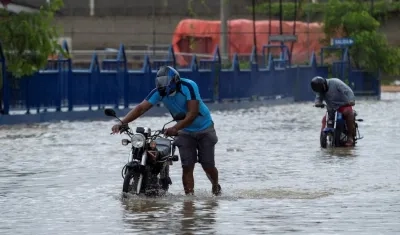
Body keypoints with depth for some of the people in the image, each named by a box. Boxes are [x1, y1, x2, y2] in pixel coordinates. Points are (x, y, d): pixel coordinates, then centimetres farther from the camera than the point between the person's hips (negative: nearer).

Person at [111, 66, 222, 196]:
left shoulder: (188, 86, -28)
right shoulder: (159, 92, -15)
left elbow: (193, 113, -36)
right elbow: (141, 108, -22)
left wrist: (175, 128, -49)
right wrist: (121, 123, -36)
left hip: (204, 130, -4)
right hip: (185, 132, 4)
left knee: (208, 166, -1)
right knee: (187, 166, -10)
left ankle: (216, 188, 29)